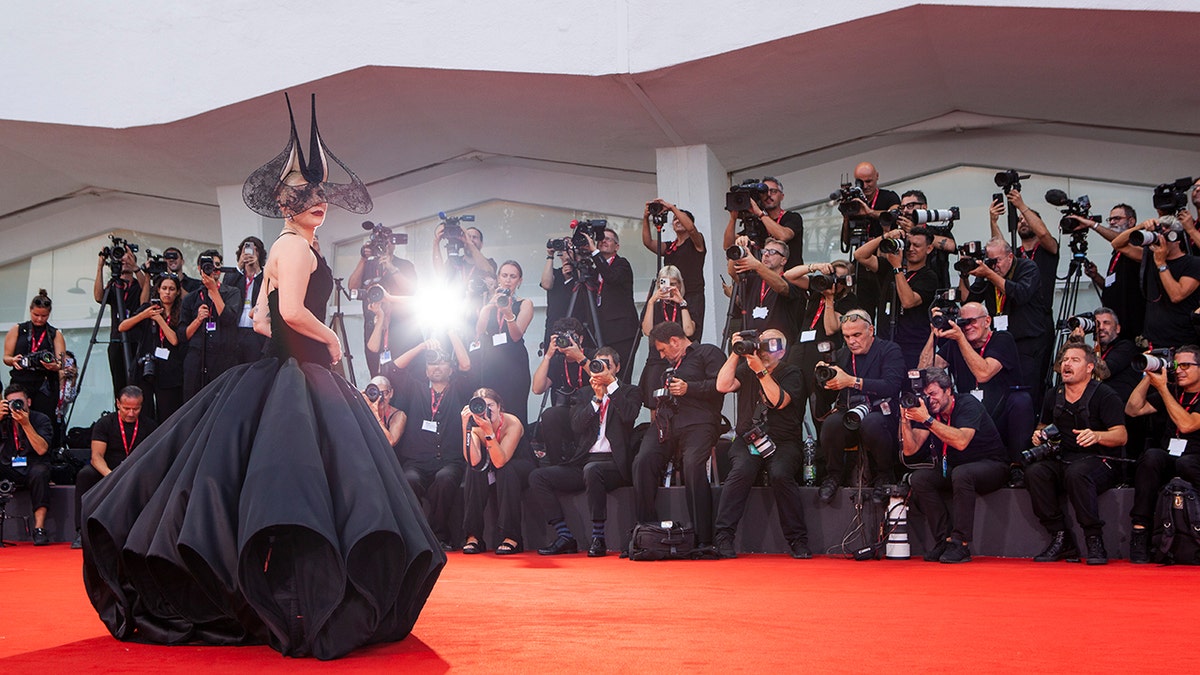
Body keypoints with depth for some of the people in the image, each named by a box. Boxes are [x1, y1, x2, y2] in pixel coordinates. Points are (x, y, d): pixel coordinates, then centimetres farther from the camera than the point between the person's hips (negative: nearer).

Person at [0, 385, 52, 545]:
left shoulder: (40, 419, -1)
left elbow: (41, 449, -16)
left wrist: (26, 424, -21)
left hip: (33, 467, -2)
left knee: (39, 472, -35)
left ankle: (39, 528, -36)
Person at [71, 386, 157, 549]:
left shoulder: (148, 425, 1)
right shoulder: (105, 423, -3)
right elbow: (96, 456, -14)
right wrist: (109, 475, -36)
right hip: (108, 471, 0)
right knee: (85, 474, -31)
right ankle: (81, 532, -31)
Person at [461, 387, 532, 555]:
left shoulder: (512, 423, -28)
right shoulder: (475, 426, -17)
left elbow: (500, 461, -39)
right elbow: (474, 461, -34)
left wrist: (489, 431, -49)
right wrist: (465, 427, -39)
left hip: (519, 470, -3)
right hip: (491, 472, 3)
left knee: (505, 471, -35)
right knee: (475, 470, -27)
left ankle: (511, 538, -31)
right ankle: (473, 536, -24)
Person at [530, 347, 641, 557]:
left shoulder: (629, 392, 10)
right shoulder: (583, 394, 19)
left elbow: (629, 415, -13)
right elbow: (576, 426, 2)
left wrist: (611, 382, -11)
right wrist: (597, 398, -7)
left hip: (613, 462, -5)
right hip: (582, 462, 5)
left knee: (592, 469, -38)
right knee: (537, 476, -13)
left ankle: (598, 539, -28)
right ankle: (565, 537, -13)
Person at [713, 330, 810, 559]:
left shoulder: (791, 374, 6)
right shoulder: (746, 370, 16)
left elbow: (780, 401, -12)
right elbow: (723, 386, -2)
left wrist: (761, 371, -15)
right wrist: (736, 354, -3)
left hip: (783, 442, -2)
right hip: (747, 440, 2)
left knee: (780, 474, -32)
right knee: (742, 470, -30)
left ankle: (798, 541, -19)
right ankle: (722, 538, -27)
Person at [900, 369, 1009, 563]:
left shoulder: (967, 404, -18)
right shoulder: (927, 410, -2)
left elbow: (961, 442, -36)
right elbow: (910, 450, -9)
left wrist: (927, 420, -38)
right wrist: (905, 420, -24)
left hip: (991, 466, -6)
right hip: (954, 469, 6)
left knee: (961, 473, -37)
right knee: (919, 478, -17)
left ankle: (960, 544, -31)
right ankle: (944, 539, -18)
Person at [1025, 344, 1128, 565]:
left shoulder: (1104, 395, -2)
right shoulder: (1054, 396, 15)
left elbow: (1121, 436, -10)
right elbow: (1044, 425, 30)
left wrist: (1097, 436, -30)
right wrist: (1039, 434, 5)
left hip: (1098, 461, -5)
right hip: (1061, 461, 5)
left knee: (1077, 473, -39)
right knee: (1034, 472, -26)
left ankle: (1095, 540, -27)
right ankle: (1060, 539, -21)